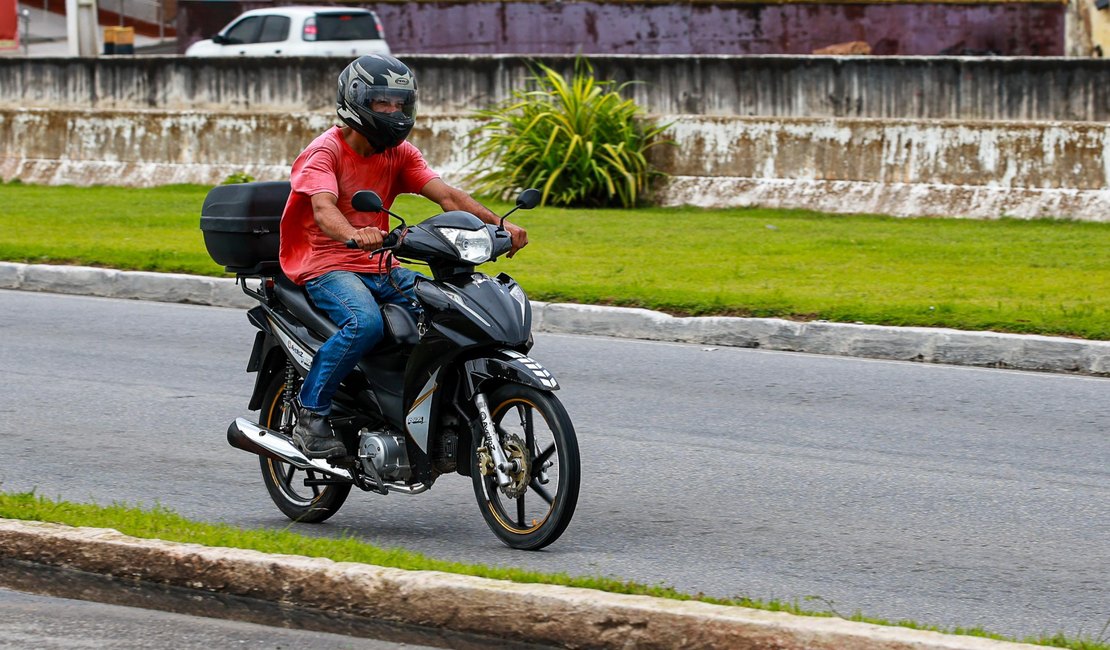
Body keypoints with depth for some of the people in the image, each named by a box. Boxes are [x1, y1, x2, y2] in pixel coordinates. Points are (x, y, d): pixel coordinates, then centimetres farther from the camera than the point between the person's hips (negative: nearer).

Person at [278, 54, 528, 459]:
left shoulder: (399, 153, 10)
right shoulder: (326, 151, -11)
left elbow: (446, 195, -2)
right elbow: (323, 210, -28)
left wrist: (497, 224, -19)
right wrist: (354, 235, -52)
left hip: (379, 266, 6)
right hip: (325, 265, -6)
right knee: (364, 323, -35)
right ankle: (310, 414, -22)